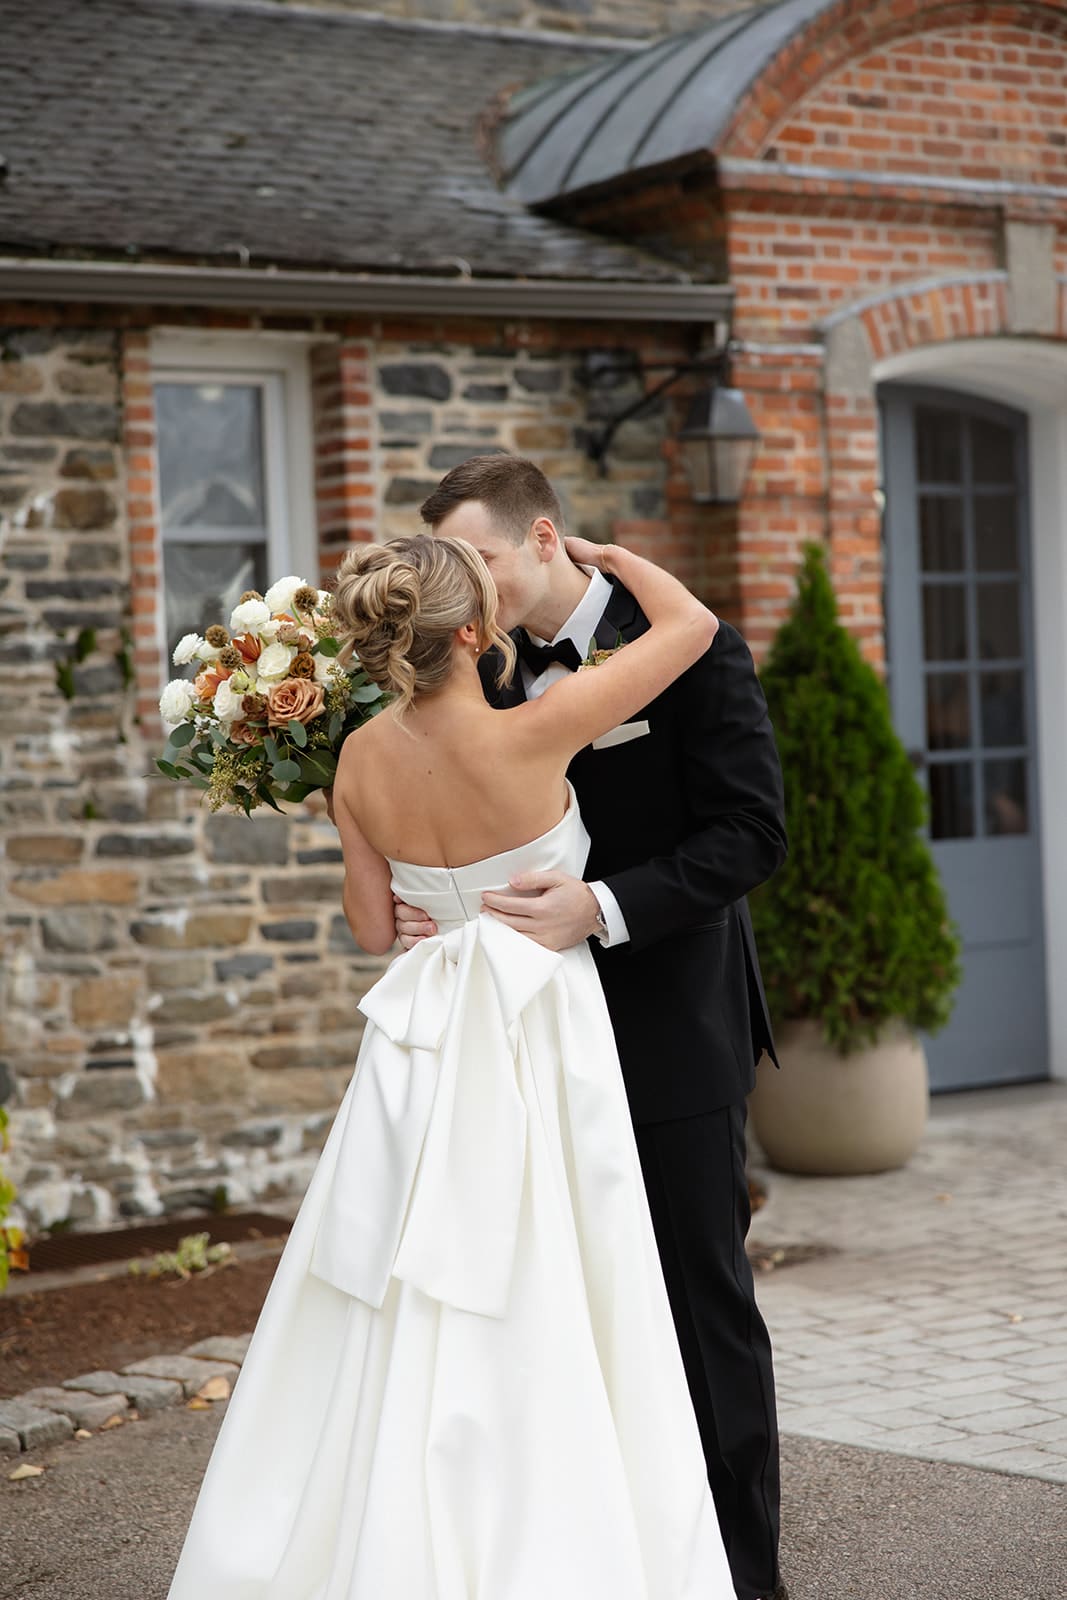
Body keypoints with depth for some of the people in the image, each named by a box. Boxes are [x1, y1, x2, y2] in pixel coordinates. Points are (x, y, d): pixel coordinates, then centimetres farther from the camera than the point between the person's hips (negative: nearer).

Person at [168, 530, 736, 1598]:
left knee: (390, 1343, 13)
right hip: (538, 1037, -5)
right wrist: (600, 553, 6)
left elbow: (372, 925, 7)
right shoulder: (529, 737, -19)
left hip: (425, 1032, 5)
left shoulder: (361, 761, -4)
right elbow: (693, 622, -9)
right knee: (531, 1342, 2)